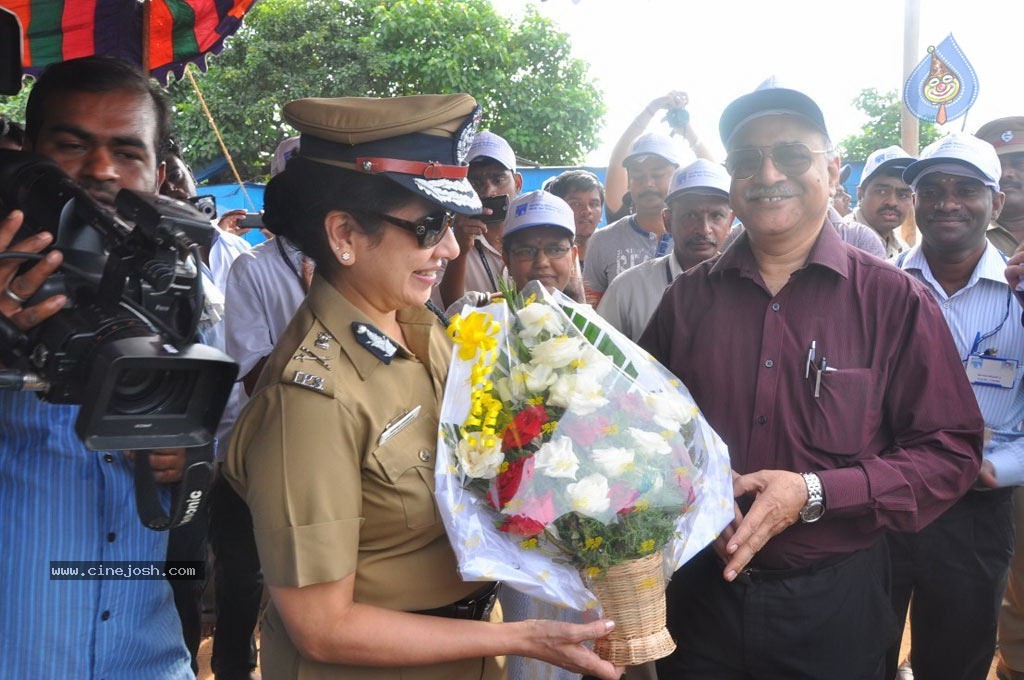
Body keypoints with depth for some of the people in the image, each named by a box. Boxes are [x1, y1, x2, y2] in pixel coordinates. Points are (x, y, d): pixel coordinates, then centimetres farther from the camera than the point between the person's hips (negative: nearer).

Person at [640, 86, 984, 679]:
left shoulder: (896, 301, -6)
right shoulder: (688, 297, 1)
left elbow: (951, 452, -8)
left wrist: (813, 494, -20)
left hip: (834, 602, -1)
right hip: (701, 592, 2)